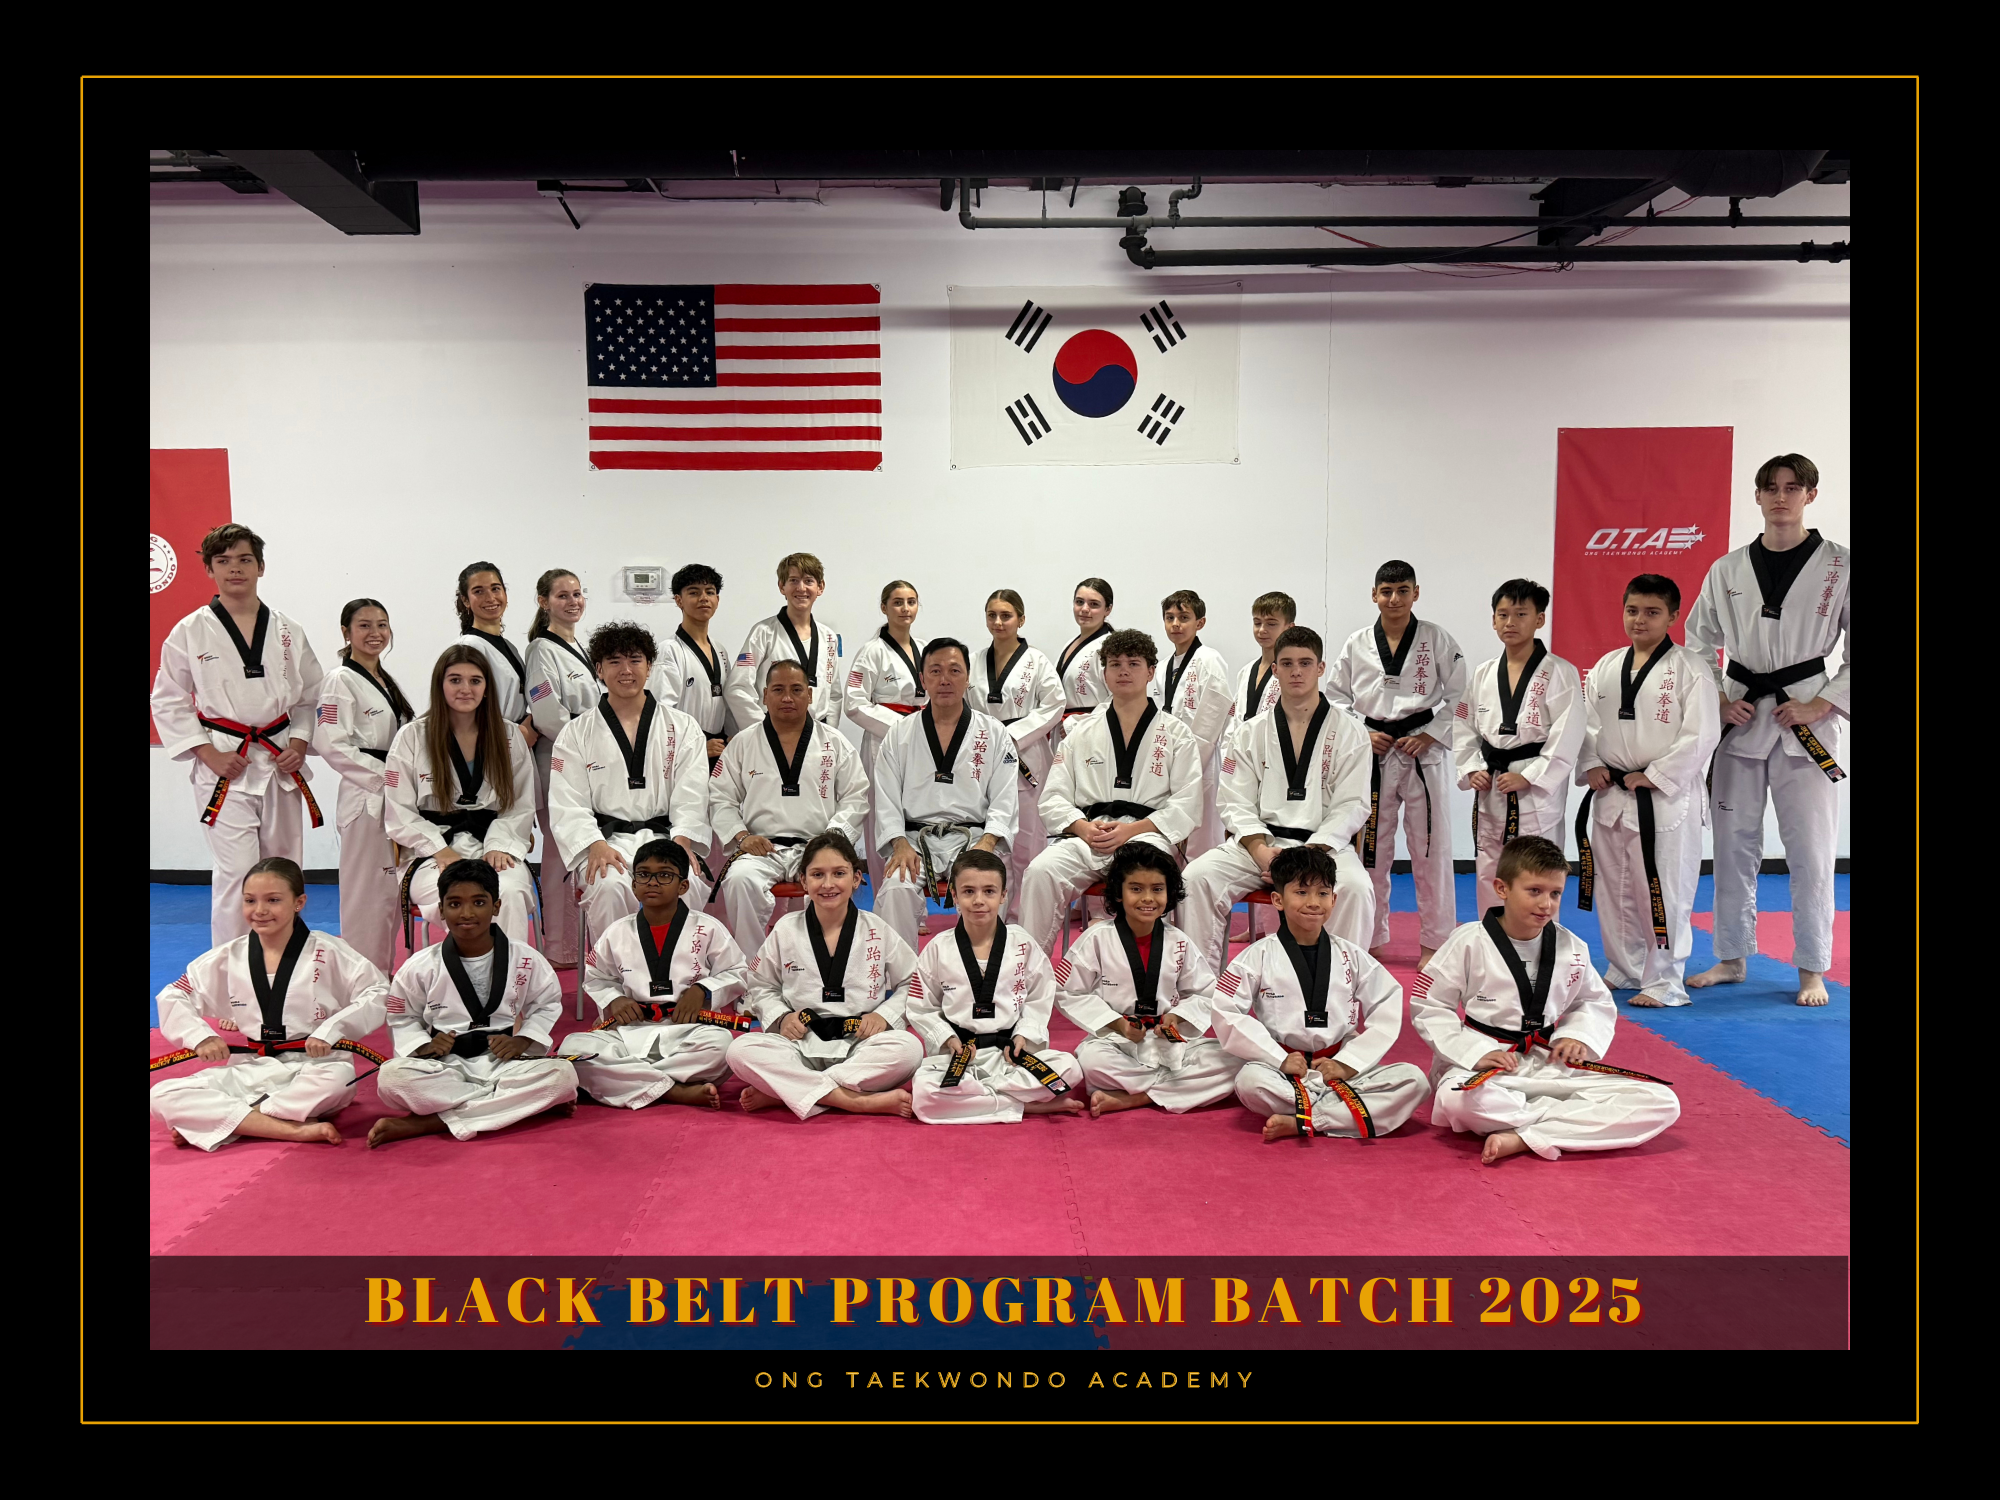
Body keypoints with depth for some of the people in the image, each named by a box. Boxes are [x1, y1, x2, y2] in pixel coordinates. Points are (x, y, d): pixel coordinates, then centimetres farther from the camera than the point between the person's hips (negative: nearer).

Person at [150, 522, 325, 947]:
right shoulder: (189, 632, -2)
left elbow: (311, 696, 12)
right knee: (236, 873, -10)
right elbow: (168, 702, 1)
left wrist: (299, 744, -2)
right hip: (224, 766, -3)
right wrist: (208, 753, -9)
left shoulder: (287, 631, 5)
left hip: (281, 764, 3)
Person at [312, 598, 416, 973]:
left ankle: (382, 973, 21)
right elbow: (331, 745, -17)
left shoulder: (386, 681, 17)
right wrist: (384, 777, -17)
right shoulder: (340, 682, -8)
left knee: (391, 892, 12)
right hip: (364, 799, -8)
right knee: (366, 893, -7)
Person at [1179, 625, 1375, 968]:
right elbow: (1237, 803, 5)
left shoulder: (1349, 734, 4)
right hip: (1258, 843, 2)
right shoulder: (1251, 734, 10)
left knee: (1355, 888, -33)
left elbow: (1350, 807, -3)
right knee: (1197, 877, -22)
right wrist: (1260, 850, -15)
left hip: (1323, 844, -2)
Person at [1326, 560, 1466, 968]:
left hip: (1425, 753, -2)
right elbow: (1336, 696, 9)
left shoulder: (1437, 639, -1)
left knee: (1431, 849, 1)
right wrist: (1362, 733, -5)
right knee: (1370, 847, 8)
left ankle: (1435, 942, 15)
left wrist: (1428, 736, -10)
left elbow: (1458, 695, 0)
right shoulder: (1357, 644, 3)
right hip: (1372, 753, 2)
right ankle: (1371, 938, 22)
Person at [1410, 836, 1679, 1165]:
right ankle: (1581, 1123, -18)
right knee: (1458, 1099, -41)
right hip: (1485, 1065, -4)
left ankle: (1522, 1138, -25)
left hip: (1550, 1064, 4)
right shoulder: (1470, 943, -9)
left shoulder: (1571, 948, 3)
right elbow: (1427, 1007, -5)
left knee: (1661, 1104, -13)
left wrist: (1581, 1036, -3)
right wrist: (1475, 1052, -16)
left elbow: (1597, 1002, 18)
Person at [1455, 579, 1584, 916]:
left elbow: (1566, 738, -12)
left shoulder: (1560, 674, -7)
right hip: (1489, 790, 6)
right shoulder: (1483, 674, 9)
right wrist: (1471, 770, -1)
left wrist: (1527, 778, -18)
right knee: (1488, 876, 14)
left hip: (1538, 791, -6)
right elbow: (1464, 728, 13)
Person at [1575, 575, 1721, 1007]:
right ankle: (1624, 969, 29)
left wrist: (1654, 776, -15)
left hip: (1666, 800, -5)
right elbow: (1587, 722, 13)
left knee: (1664, 891, -2)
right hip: (1611, 795, 6)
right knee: (1614, 888, 14)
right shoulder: (1605, 667, 8)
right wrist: (1590, 766, -3)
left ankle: (1664, 982, 9)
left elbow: (1701, 735, -12)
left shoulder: (1689, 670, -8)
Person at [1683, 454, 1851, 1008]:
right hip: (1740, 719, 3)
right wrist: (1718, 701, 0)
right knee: (1734, 844, 8)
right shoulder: (1727, 570, 6)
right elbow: (1698, 641, 14)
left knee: (1810, 849, -1)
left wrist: (1818, 706, -10)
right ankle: (1731, 958, 21)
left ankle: (1812, 969, 12)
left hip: (1805, 722, -2)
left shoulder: (1838, 567, -2)